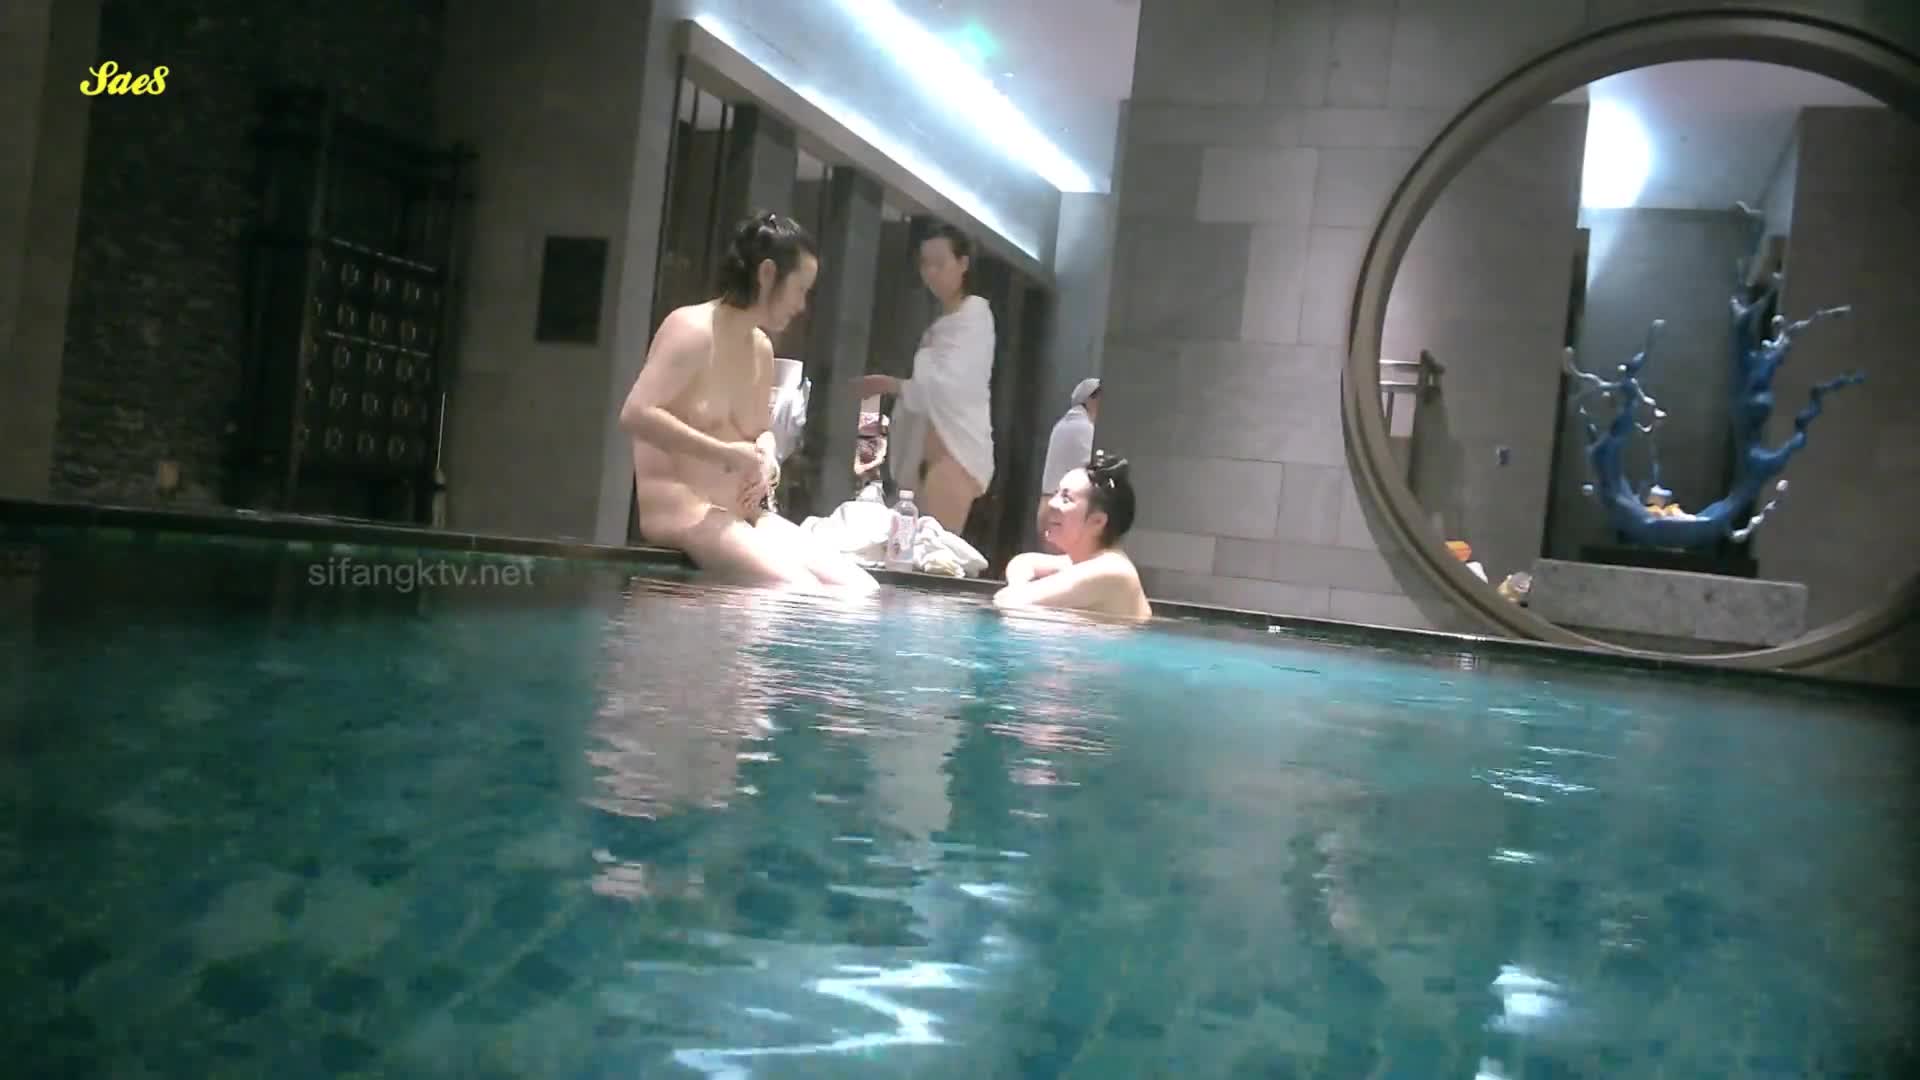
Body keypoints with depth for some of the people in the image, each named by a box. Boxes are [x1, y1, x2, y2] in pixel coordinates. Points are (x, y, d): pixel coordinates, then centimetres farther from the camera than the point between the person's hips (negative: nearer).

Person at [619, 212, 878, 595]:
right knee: (801, 597, -28)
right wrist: (725, 453, -22)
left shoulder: (761, 347, 15)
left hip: (743, 514, 9)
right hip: (683, 511, -8)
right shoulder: (693, 329, -11)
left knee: (860, 591, -9)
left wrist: (766, 461, 1)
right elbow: (635, 414, -22)